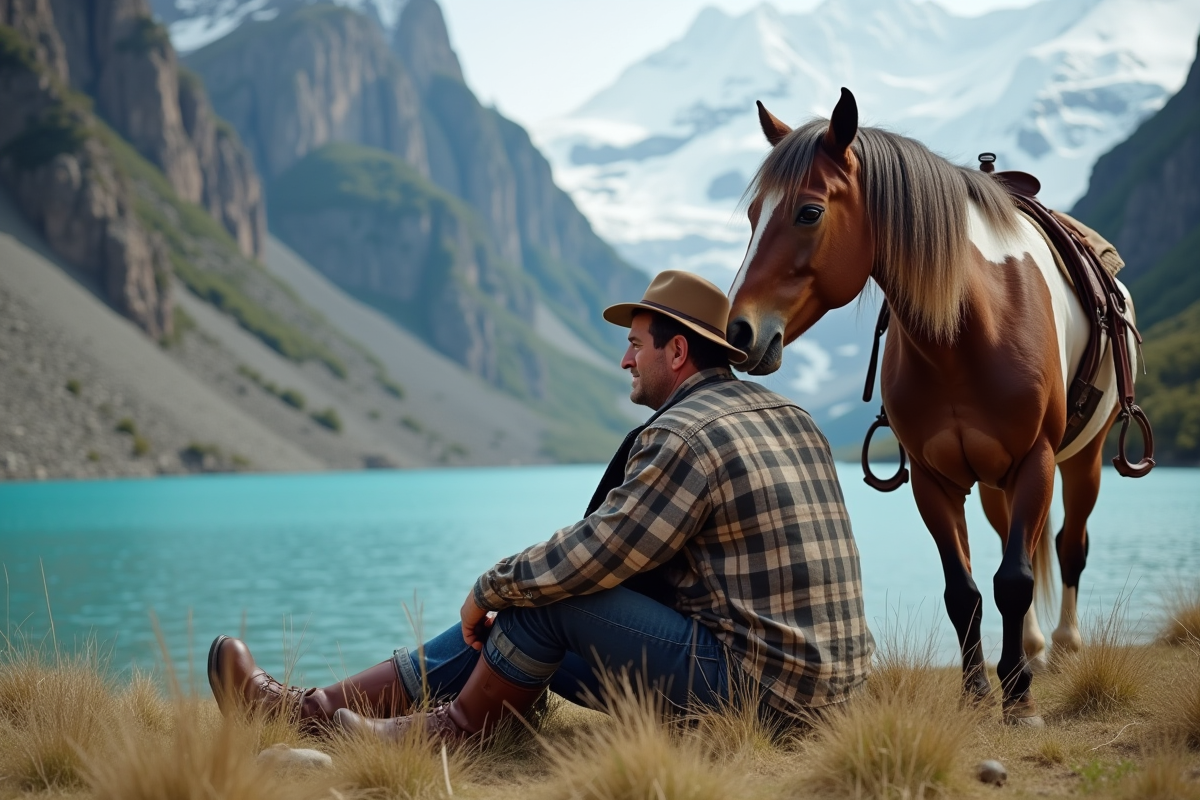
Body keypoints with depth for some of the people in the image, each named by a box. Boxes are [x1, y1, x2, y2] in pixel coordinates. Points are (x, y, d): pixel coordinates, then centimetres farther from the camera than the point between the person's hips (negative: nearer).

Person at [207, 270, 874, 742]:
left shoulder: (685, 435, -16)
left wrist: (488, 589, 1)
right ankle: (313, 706, 12)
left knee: (545, 597, -9)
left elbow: (586, 559, -18)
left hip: (752, 688, -9)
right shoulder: (790, 419, 14)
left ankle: (451, 730, 14)